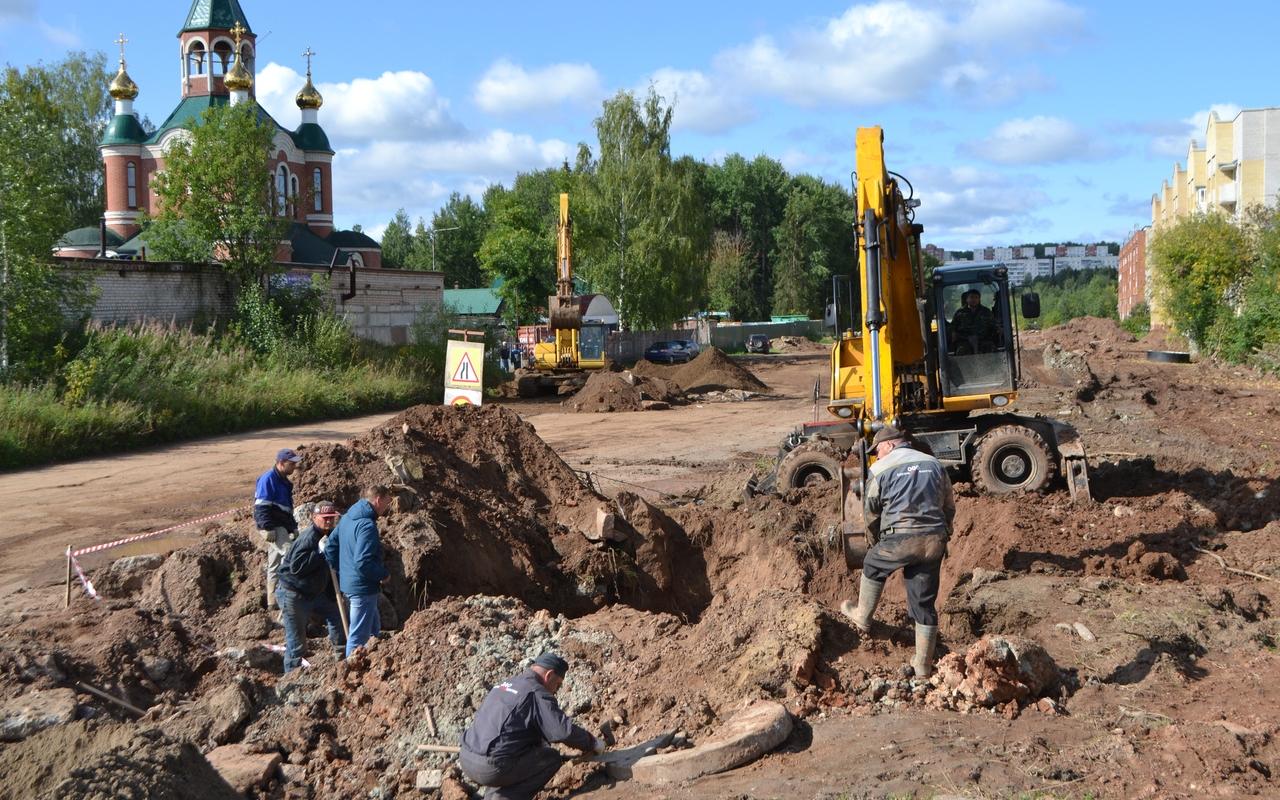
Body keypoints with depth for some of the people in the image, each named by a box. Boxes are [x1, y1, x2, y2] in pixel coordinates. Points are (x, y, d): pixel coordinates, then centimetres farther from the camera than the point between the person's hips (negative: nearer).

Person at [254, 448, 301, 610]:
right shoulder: (268, 479, -12)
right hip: (272, 529, -10)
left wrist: (294, 527, 25)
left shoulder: (283, 481, 19)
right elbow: (261, 507, -19)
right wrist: (268, 529, -23)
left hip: (282, 527, 10)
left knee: (274, 565, 12)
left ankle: (272, 602, 17)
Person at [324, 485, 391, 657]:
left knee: (374, 629, 23)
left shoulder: (346, 518, 7)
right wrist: (384, 573, -13)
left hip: (348, 583, 10)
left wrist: (342, 571, 19)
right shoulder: (367, 525, -22)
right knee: (359, 637, 0)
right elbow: (363, 563, -28)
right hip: (363, 587, -10)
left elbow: (329, 547, 14)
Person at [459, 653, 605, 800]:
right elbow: (565, 731, -15)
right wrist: (592, 744, 0)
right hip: (491, 769, -9)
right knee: (552, 759, 4)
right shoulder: (537, 693, -9)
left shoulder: (503, 685, 19)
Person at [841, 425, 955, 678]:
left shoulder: (881, 469, 2)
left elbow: (870, 514, 9)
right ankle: (924, 665, 16)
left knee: (872, 567, 27)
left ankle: (862, 618, 43)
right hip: (934, 541, 4)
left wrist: (877, 542, 26)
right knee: (925, 603, 11)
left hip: (900, 540, -4)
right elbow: (949, 508, 19)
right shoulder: (934, 464, 15)